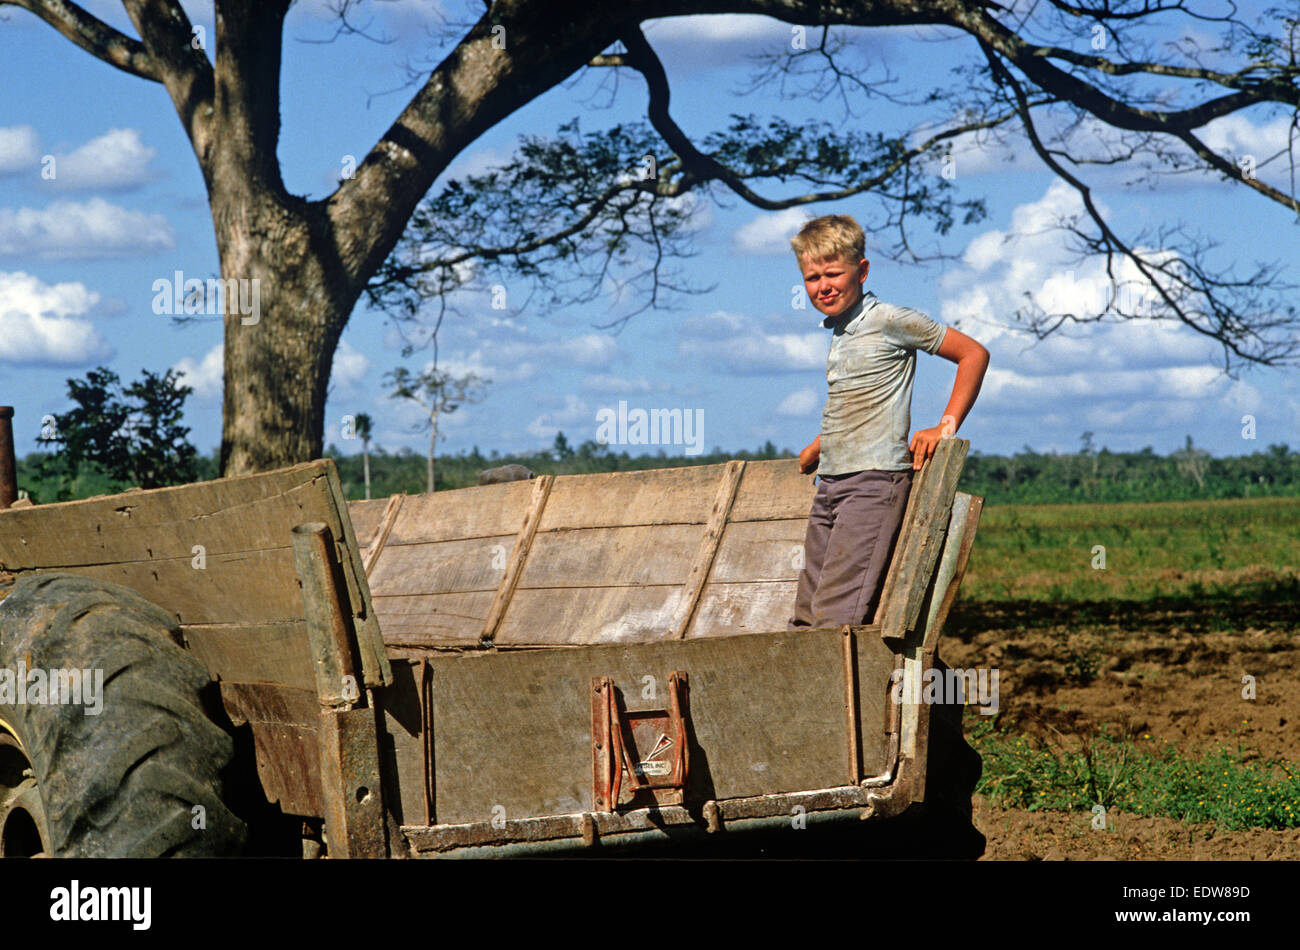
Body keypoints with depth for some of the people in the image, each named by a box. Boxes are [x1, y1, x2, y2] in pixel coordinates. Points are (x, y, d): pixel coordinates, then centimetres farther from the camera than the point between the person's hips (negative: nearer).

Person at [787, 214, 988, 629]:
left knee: (836, 616, -20)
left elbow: (974, 353, -1)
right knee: (805, 617, 1)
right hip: (830, 485, 8)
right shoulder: (837, 330, 18)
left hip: (875, 479, -8)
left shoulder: (890, 322, -4)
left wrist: (946, 427, -6)